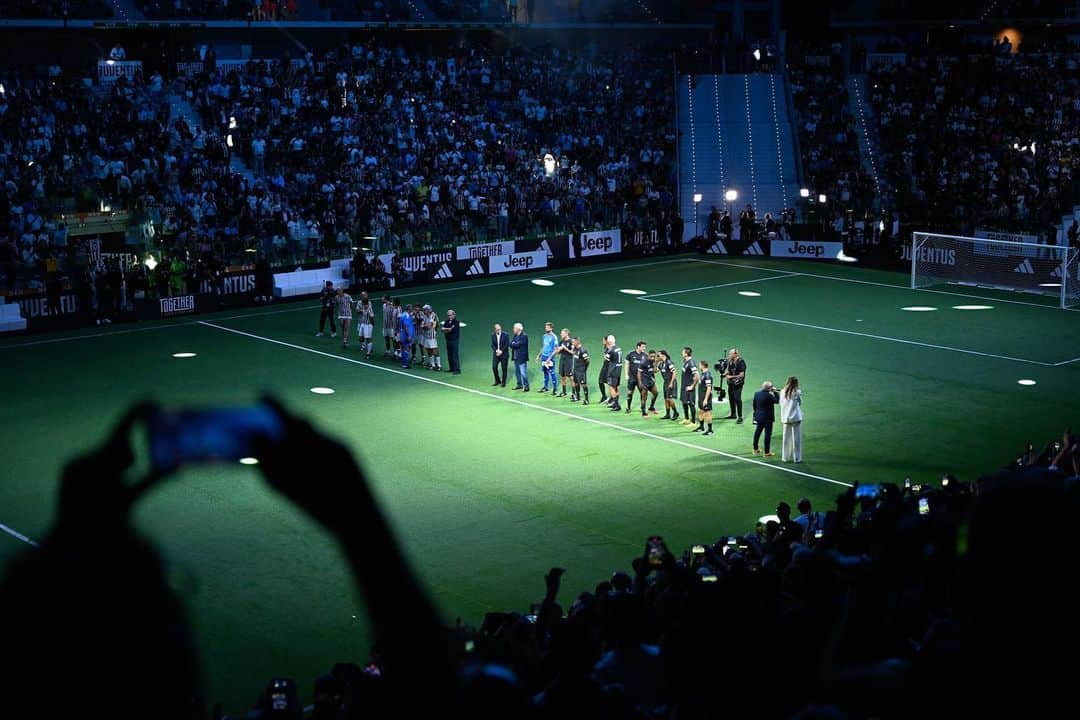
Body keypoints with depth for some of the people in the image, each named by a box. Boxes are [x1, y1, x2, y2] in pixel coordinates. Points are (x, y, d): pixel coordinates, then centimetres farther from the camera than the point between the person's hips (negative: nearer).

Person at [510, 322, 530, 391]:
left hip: (522, 358, -9)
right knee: (517, 372, 16)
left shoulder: (524, 336, -15)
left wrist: (513, 344, -4)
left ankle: (526, 387, -3)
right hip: (516, 357, 9)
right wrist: (514, 345, -13)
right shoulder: (515, 335, 11)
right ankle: (519, 385, 27)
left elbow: (517, 344, -22)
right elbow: (511, 343, 6)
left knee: (523, 373, -8)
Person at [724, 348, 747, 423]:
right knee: (731, 398, 14)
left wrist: (731, 377, -18)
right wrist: (725, 374, -3)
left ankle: (740, 417, -8)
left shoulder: (741, 362, -16)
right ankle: (733, 414, 30)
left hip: (738, 384, -8)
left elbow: (741, 375, -18)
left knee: (737, 399, -11)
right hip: (731, 383, 8)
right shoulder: (730, 361, 6)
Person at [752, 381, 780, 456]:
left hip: (758, 416, 7)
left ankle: (755, 449, 31)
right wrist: (775, 392, -4)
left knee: (757, 432, 20)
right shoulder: (769, 396, -23)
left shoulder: (756, 394, 0)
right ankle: (767, 452, 2)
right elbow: (777, 400, -13)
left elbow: (754, 405, 9)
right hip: (767, 418, -7)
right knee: (768, 434, 0)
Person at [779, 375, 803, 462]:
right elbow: (800, 403, 2)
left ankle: (786, 457, 17)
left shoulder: (783, 392, -2)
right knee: (796, 438, 3)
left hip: (785, 418, 3)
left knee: (787, 438, 12)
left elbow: (781, 403, 6)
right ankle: (797, 458, 6)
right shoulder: (797, 392, -11)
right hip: (796, 417, -3)